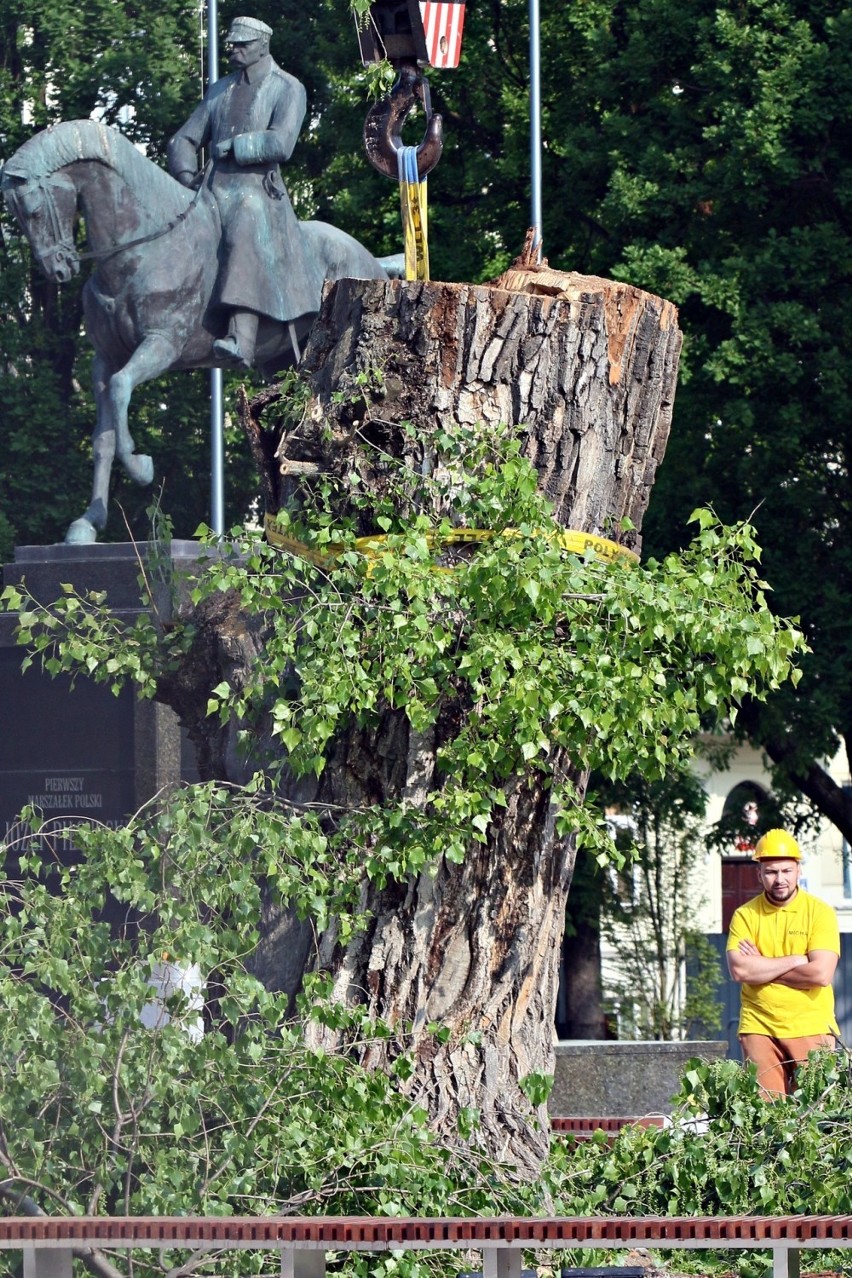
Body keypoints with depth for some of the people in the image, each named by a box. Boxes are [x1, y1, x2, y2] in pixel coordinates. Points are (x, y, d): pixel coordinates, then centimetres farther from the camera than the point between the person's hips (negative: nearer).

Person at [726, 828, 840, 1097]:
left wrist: (761, 967, -6)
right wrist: (797, 960, -9)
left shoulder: (820, 912, 1)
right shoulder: (745, 915, 6)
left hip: (811, 1028, -1)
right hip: (759, 1029, 1)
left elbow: (821, 974, -11)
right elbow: (738, 969, -9)